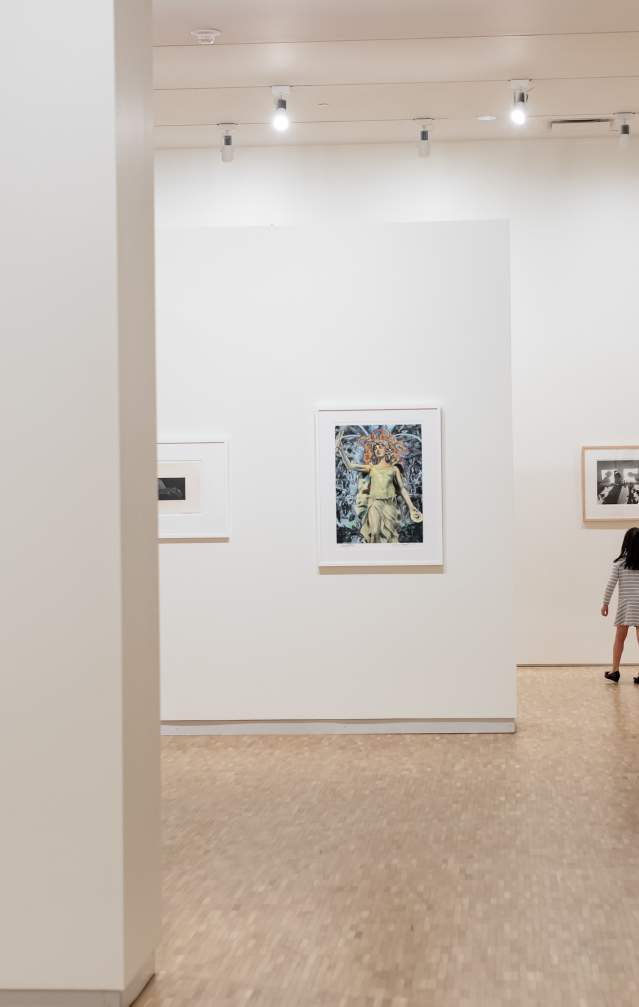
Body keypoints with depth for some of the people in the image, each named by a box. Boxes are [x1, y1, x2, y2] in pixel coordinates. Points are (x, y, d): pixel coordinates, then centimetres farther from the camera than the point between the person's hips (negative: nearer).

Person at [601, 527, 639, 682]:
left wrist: (605, 603, 7)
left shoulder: (619, 562, -4)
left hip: (625, 604, 0)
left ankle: (615, 671, 17)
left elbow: (610, 585, -4)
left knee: (619, 639, 13)